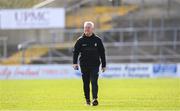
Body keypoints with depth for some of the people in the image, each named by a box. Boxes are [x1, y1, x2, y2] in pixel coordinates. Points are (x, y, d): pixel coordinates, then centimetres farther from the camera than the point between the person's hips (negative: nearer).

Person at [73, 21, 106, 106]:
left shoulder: (97, 40, 4)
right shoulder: (80, 40, 4)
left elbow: (102, 53, 9)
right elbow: (75, 52, 4)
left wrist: (103, 65, 8)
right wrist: (75, 63, -9)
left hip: (95, 65, -1)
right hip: (84, 65, 1)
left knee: (94, 82, -14)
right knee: (86, 83, 7)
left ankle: (95, 98, -21)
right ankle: (87, 99, 20)